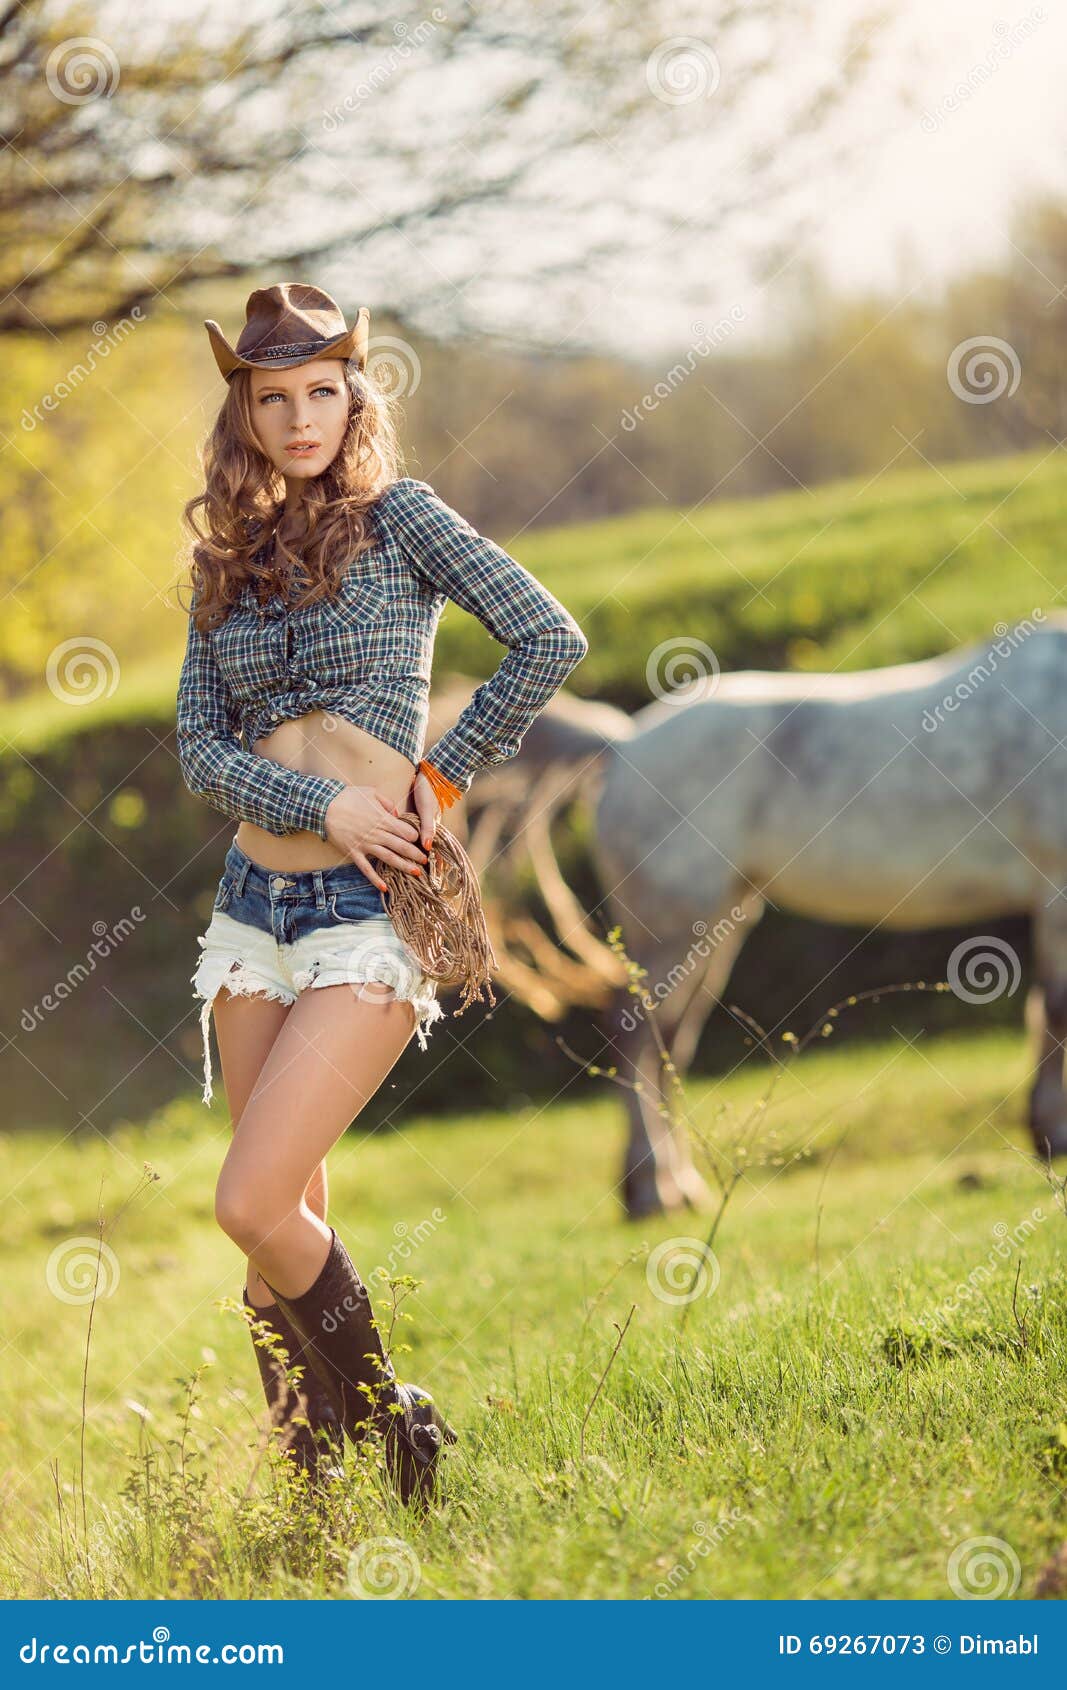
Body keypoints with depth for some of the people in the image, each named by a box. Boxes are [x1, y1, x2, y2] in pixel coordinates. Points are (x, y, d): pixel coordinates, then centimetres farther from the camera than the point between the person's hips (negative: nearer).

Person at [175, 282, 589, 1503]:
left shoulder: (396, 516, -2)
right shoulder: (227, 559, 12)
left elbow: (551, 639, -10)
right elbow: (200, 749, 4)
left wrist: (441, 777, -6)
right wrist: (325, 806, -12)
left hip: (371, 910, -5)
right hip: (255, 902, 5)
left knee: (252, 1207, -14)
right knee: (289, 1219, 6)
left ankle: (384, 1416, 7)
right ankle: (310, 1483, 17)